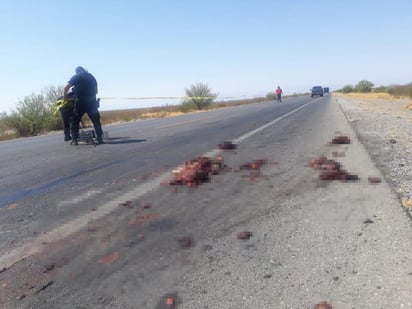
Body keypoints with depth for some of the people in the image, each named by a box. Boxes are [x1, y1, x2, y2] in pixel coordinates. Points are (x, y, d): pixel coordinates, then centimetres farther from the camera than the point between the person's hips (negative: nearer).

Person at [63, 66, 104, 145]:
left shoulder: (76, 77, 5)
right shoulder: (91, 76, 17)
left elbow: (66, 87, -5)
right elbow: (96, 90, 19)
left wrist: (64, 97, 6)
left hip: (80, 102, -3)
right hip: (92, 102, 3)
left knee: (75, 121, 7)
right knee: (96, 120, 11)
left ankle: (74, 140, 2)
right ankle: (99, 138, 6)